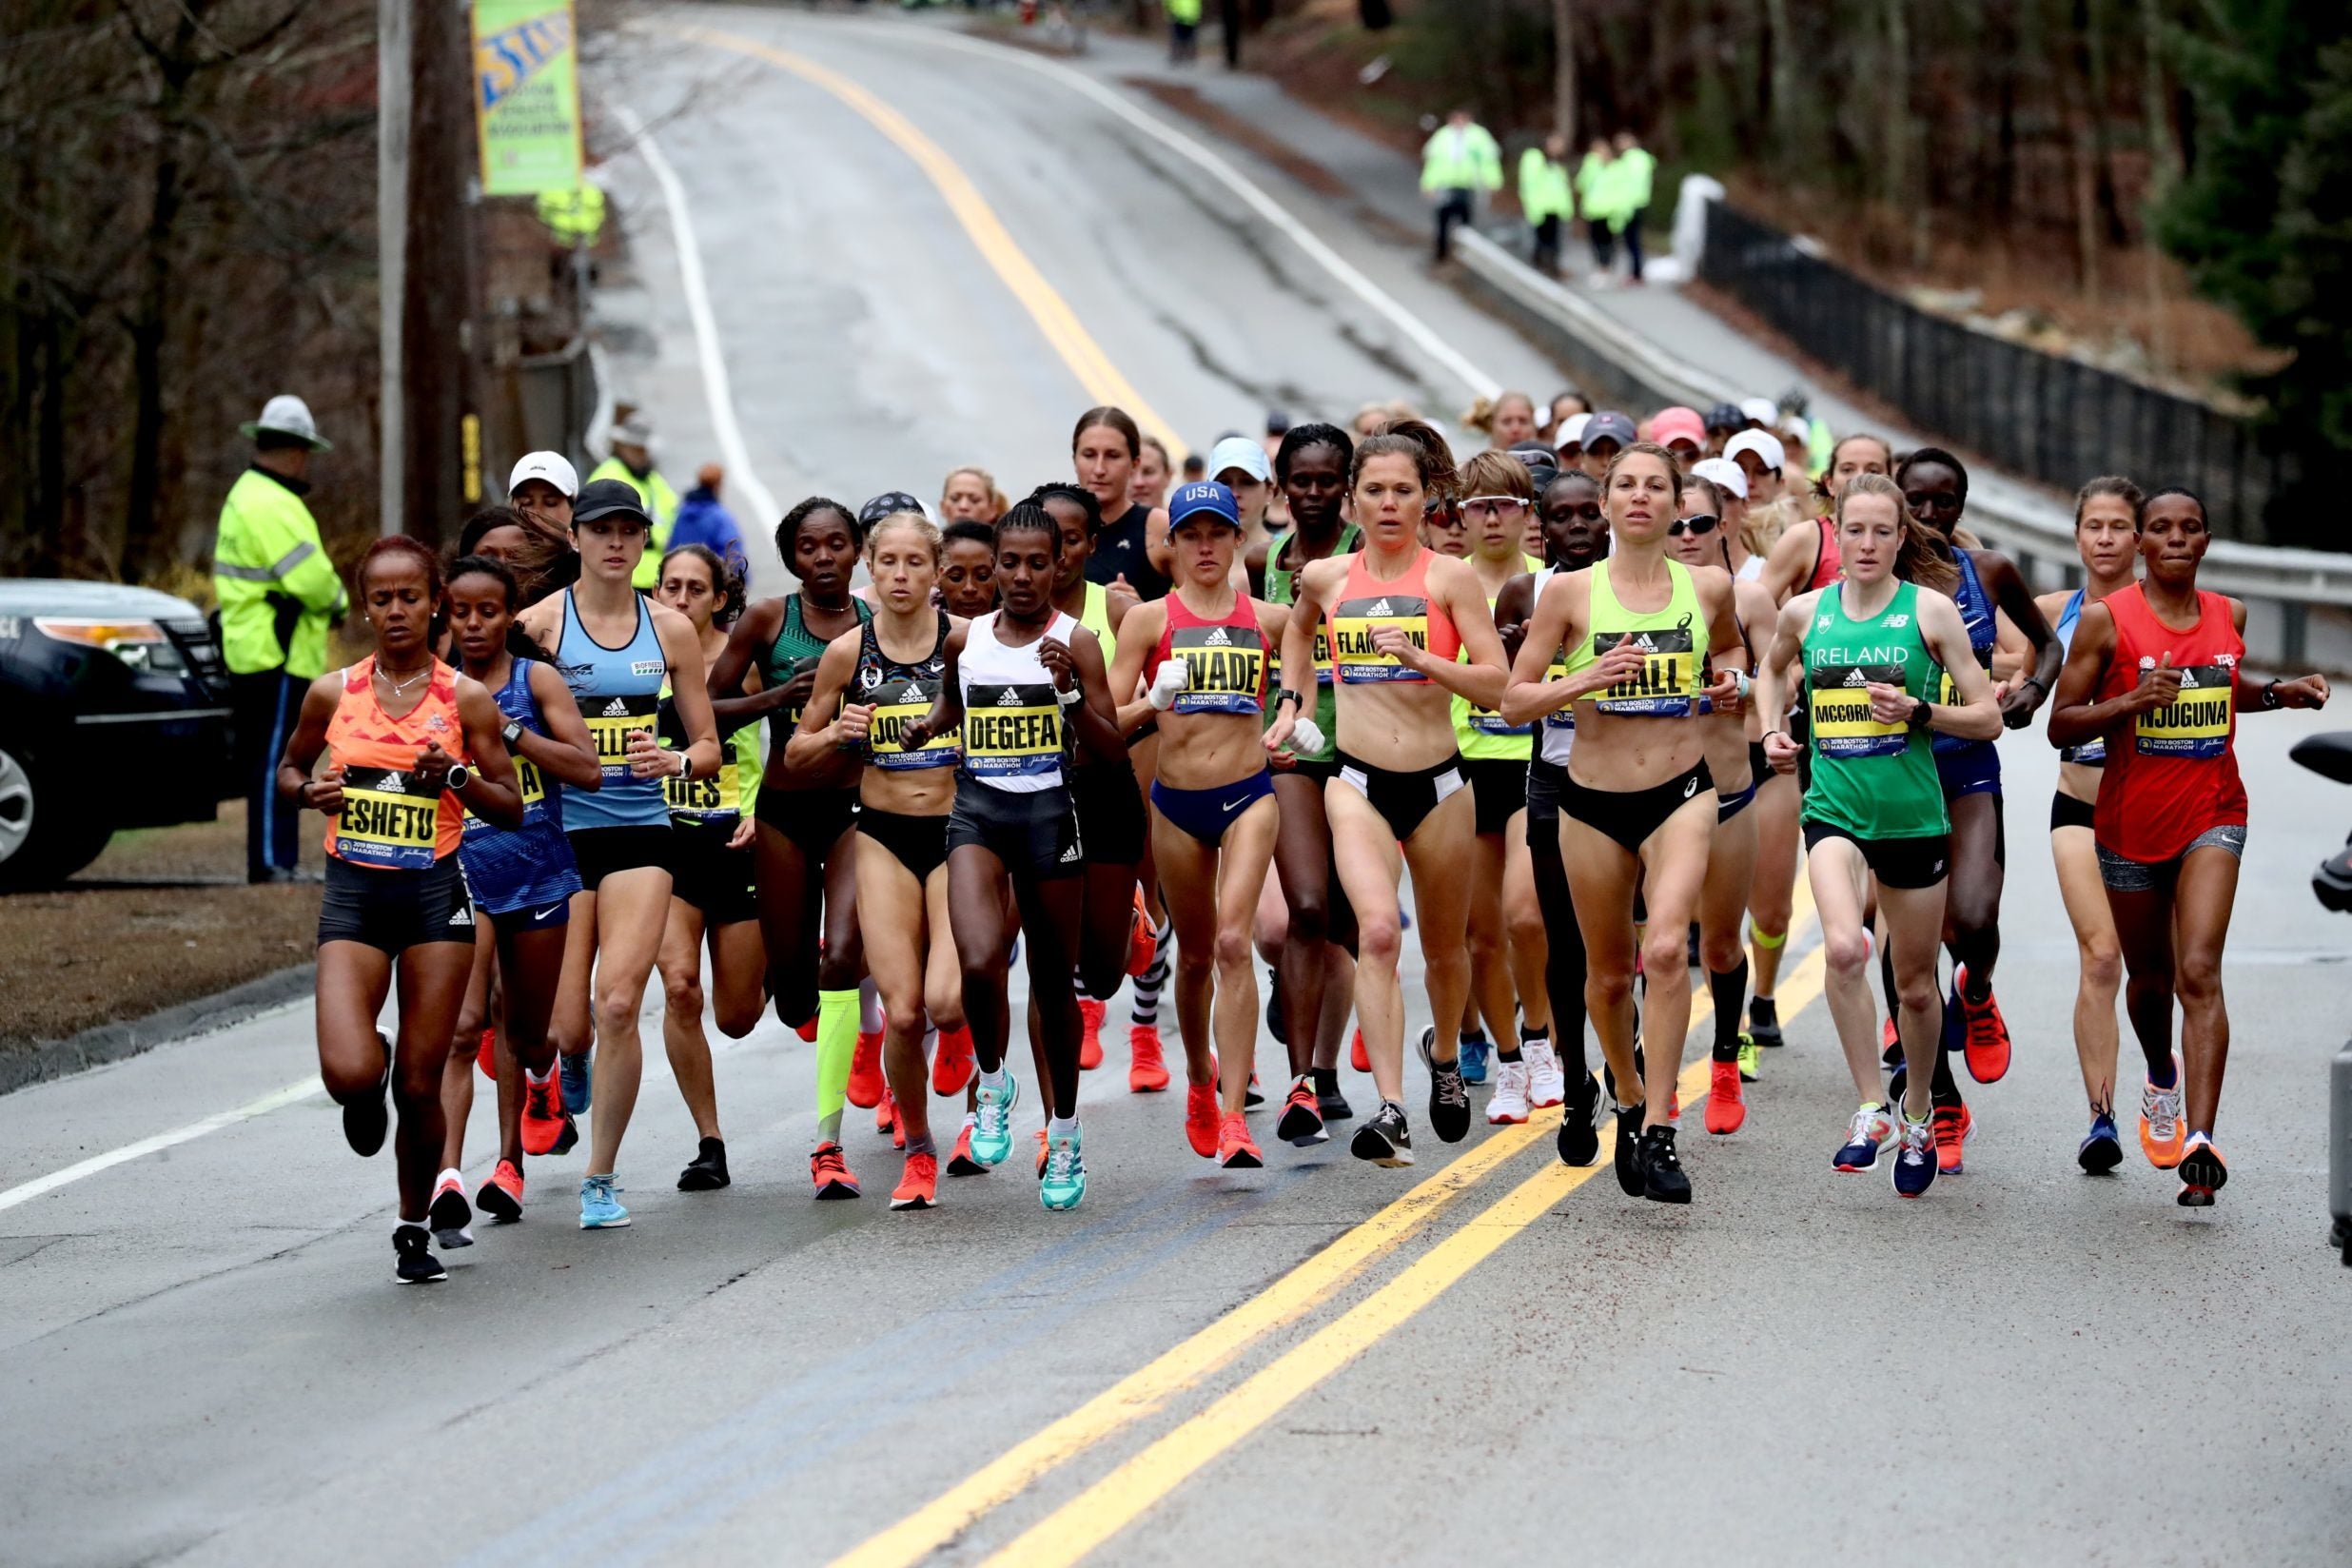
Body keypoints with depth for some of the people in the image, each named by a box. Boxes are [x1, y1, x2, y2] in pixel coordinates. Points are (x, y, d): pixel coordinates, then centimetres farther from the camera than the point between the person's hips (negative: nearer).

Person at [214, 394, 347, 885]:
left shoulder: (248, 495, 19)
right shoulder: (271, 505, -17)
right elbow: (312, 578, -22)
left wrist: (327, 600, 4)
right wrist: (337, 602, -2)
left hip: (254, 654, 11)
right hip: (277, 655, -11)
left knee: (269, 761, 12)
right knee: (274, 760, -10)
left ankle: (272, 861, 16)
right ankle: (270, 862, -10)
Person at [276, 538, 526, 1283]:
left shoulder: (464, 699, -1)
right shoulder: (333, 694, 3)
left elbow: (513, 809, 3)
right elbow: (288, 769, 19)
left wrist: (457, 776, -16)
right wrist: (311, 791, -3)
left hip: (435, 893, -1)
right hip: (354, 892, 1)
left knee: (420, 1085, 1)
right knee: (348, 1074, -17)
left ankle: (415, 1226, 22)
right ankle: (369, 1083, 22)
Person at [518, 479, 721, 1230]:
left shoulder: (670, 628, 6)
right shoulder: (539, 623, -2)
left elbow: (709, 747, 10)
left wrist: (677, 761, -11)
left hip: (641, 834, 1)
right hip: (559, 835, -1)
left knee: (617, 1005, -14)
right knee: (569, 1027, -4)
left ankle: (602, 1177, 1)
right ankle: (573, 1057, 38)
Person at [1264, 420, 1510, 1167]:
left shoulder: (1449, 578, -4)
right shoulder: (1326, 577, 5)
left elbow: (1496, 685, -9)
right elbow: (1299, 628, 29)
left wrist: (1421, 658, -22)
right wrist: (1289, 701, 19)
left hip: (1438, 783, 0)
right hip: (1358, 784, 0)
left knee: (1443, 944, 15)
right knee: (1377, 931, -22)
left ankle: (1446, 1056, 47)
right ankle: (1390, 1110, -27)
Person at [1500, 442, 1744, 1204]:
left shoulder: (1709, 587, 3)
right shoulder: (1570, 592, -2)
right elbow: (1513, 698, -1)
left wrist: (1728, 684, 3)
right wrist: (1588, 678, -17)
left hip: (1682, 791, -1)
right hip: (1594, 798, 1)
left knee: (1667, 948, -22)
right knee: (1608, 973, 11)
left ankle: (1659, 1133, -20)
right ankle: (1630, 1101, 38)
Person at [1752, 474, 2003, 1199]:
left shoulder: (1930, 610, -3)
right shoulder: (1805, 612, 4)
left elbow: (1988, 718, -2)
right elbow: (1771, 668, 28)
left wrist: (1919, 711, -17)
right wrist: (1771, 730, 11)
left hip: (1913, 816, 0)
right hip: (1833, 810, 0)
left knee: (1915, 985, 11)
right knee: (1844, 948, -27)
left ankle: (1916, 1116, 35)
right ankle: (1869, 1111, -18)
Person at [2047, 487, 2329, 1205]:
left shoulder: (2228, 615, 5)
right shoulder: (2106, 620, -7)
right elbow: (2061, 725, -6)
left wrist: (2279, 693, 8)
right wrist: (2131, 700, -22)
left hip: (2212, 816, 1)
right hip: (2131, 823, 0)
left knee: (2199, 973, -16)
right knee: (2148, 978, 15)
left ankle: (2199, 1141, -24)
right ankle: (2162, 1077, 49)